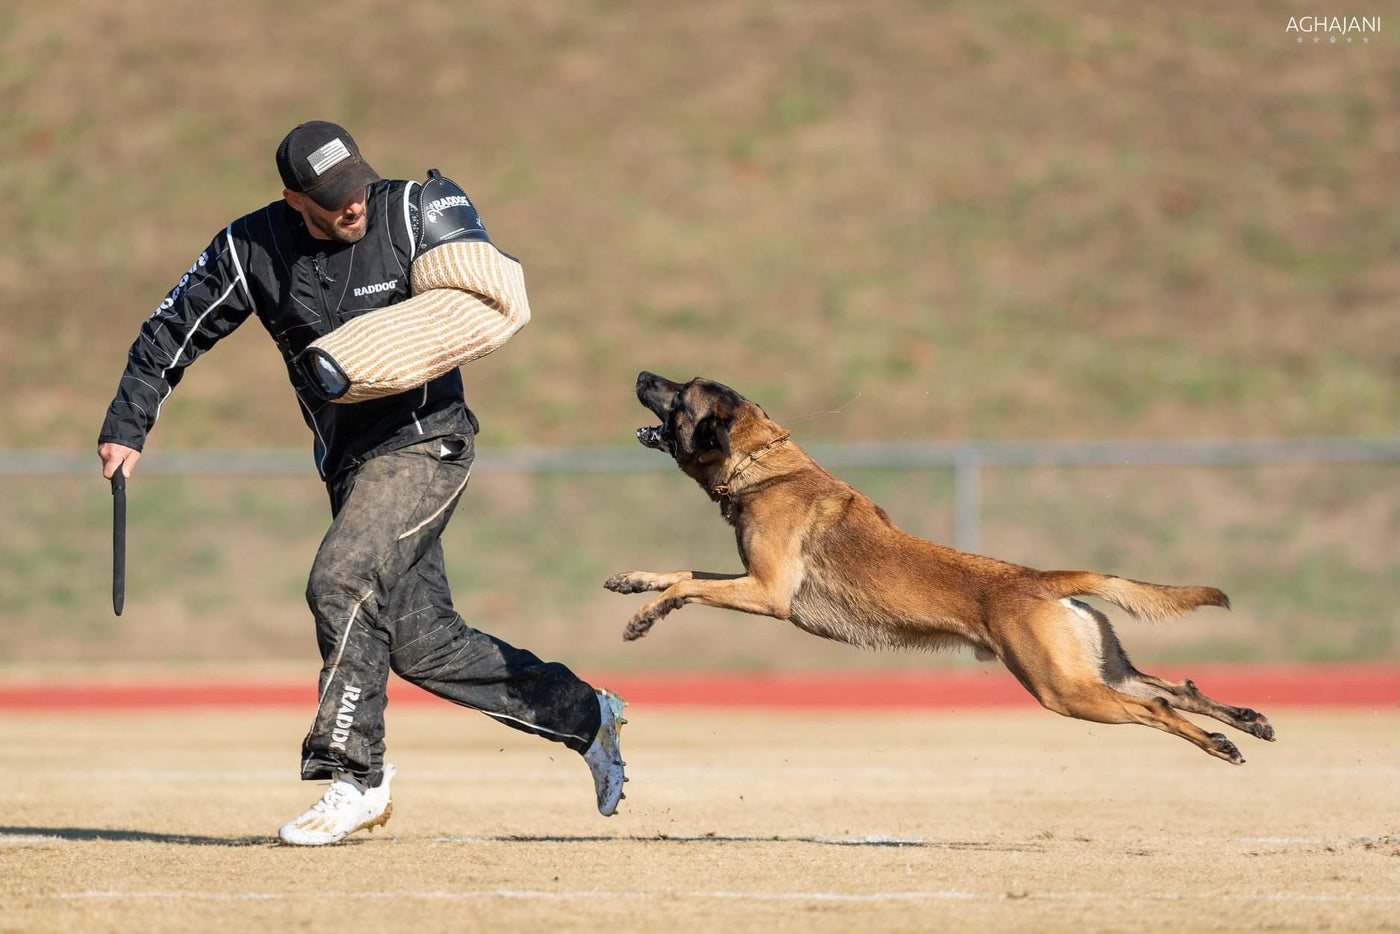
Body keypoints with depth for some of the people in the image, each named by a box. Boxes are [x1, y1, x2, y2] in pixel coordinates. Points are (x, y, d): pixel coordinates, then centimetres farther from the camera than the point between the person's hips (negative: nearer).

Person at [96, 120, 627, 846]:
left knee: (342, 582, -24)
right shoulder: (252, 249, -3)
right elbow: (174, 330, 5)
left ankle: (354, 779, -17)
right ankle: (584, 715, 24)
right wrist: (127, 426, 0)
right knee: (420, 642, 8)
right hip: (348, 459, 5)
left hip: (424, 439, -5)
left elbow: (496, 295, -8)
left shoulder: (409, 214, -10)